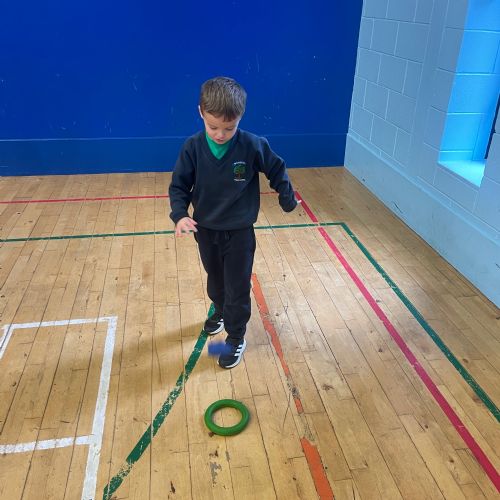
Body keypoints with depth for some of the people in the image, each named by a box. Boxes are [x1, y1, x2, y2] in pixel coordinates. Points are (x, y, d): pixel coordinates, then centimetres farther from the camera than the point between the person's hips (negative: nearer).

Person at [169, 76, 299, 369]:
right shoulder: (193, 147, -14)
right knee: (215, 279, 25)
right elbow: (179, 185, -7)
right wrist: (180, 215, -23)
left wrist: (288, 200, 6)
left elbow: (277, 171, -2)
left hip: (240, 232, -3)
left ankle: (236, 338, 25)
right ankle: (221, 312, 52)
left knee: (237, 288, 7)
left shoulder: (252, 146, -19)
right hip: (205, 230, 3)